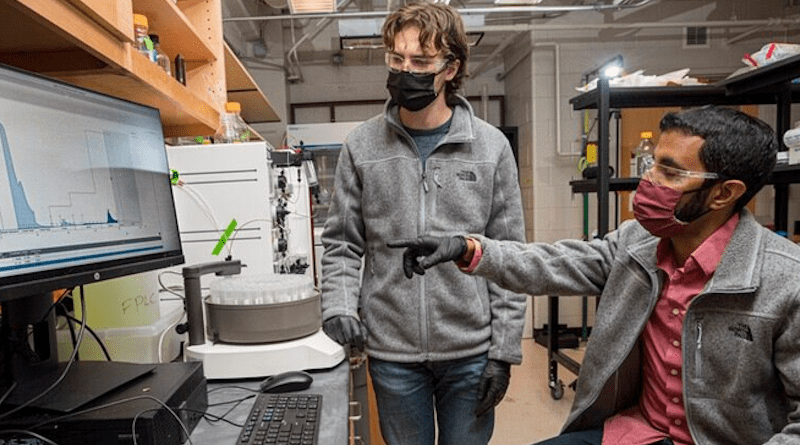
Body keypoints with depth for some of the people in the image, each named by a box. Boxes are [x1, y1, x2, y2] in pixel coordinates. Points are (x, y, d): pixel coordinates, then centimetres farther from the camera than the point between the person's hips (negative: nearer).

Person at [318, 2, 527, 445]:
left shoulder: (491, 146, -3)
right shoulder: (361, 145, -1)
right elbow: (342, 244, 4)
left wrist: (504, 350, -3)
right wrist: (339, 305, -13)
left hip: (471, 353, 0)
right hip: (391, 353, 1)